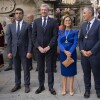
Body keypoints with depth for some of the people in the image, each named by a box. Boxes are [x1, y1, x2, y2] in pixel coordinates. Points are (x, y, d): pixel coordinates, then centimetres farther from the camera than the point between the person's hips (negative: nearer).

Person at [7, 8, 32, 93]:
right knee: (17, 69, 12)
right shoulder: (10, 26, 6)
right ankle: (17, 84, 25)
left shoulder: (27, 25, -3)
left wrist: (29, 51, -11)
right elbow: (9, 40, 6)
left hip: (24, 51, -3)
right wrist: (9, 51, 1)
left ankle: (27, 85, 18)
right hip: (14, 51, 3)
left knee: (26, 69, 6)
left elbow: (30, 39, -5)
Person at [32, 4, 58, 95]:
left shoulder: (53, 21, 0)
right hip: (39, 48, 2)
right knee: (40, 68, 10)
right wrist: (38, 47, -8)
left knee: (50, 68, 6)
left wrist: (48, 47, -13)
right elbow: (34, 36, 3)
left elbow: (55, 35, -5)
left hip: (49, 49, -2)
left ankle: (51, 87, 18)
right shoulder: (36, 21, 7)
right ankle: (41, 86, 22)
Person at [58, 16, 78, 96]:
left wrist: (70, 52, -20)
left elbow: (75, 42, -7)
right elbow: (59, 42, -3)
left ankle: (71, 89, 14)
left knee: (71, 70, 5)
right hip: (63, 53, 2)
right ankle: (64, 88, 16)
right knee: (64, 70, 7)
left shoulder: (75, 31, 2)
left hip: (72, 53, -2)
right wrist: (65, 51, -18)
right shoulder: (60, 32, 7)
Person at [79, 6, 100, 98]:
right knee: (86, 73, 13)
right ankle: (87, 89, 29)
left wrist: (91, 51, -14)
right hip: (84, 54, 5)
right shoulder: (84, 25, 10)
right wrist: (82, 50, -3)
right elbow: (80, 39, 11)